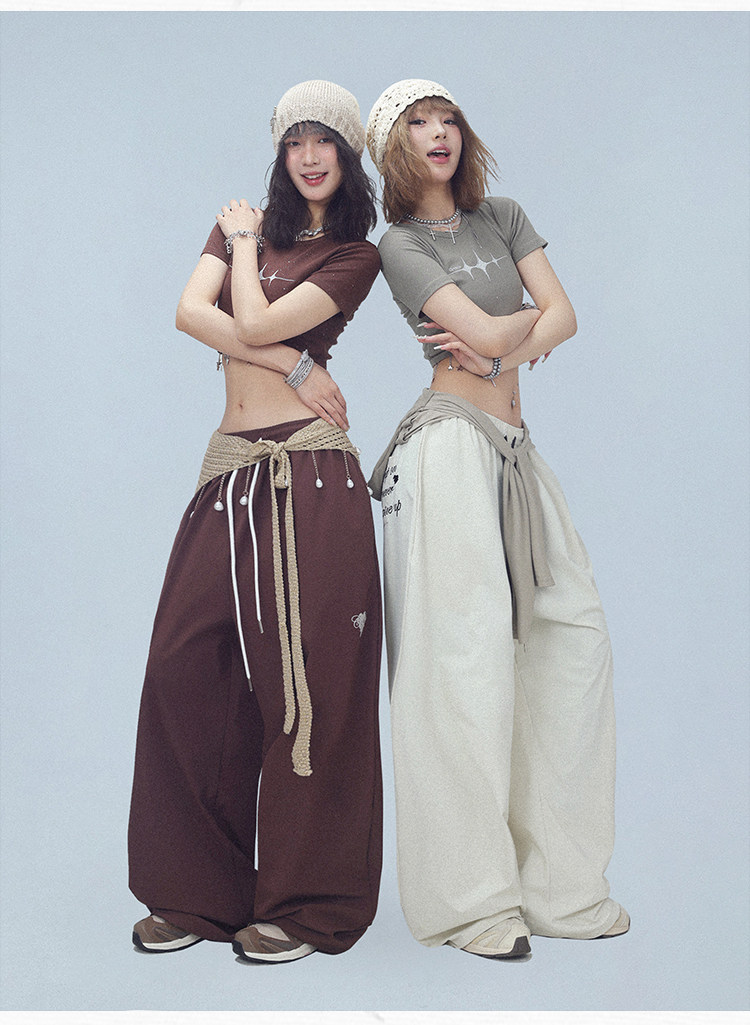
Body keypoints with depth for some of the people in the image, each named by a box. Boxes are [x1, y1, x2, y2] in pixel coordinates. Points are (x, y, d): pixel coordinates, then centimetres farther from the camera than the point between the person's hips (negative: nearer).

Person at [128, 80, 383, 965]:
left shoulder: (356, 255, 5)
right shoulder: (245, 223, 18)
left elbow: (257, 324, -9)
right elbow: (189, 311, 0)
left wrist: (244, 243, 8)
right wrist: (292, 364, -8)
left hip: (311, 475, -4)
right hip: (231, 467, 5)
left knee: (309, 678, -4)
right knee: (187, 666, 0)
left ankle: (306, 902, 7)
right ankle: (199, 892, 13)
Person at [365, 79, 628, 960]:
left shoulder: (504, 218, 19)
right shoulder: (401, 244, 0)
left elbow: (564, 317, 8)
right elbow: (485, 335, -11)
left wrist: (503, 348, -8)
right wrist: (530, 317, 7)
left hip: (513, 448, 7)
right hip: (451, 444, -7)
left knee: (573, 630, 3)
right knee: (465, 650, -10)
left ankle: (555, 879, 10)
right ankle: (470, 899, -4)